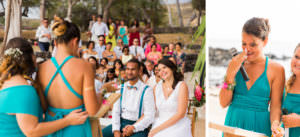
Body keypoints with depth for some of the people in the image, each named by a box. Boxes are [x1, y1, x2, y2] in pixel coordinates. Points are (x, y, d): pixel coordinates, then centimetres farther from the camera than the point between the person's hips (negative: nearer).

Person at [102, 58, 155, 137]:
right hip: (121, 123, 4)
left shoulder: (146, 90, -4)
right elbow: (116, 111, 5)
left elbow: (149, 116, -9)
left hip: (138, 126, -4)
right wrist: (116, 130, -9)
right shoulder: (120, 88, 10)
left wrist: (133, 128, -19)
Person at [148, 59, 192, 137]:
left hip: (178, 127, -2)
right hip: (158, 126, 3)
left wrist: (158, 129, -11)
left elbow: (181, 114, -10)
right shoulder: (157, 88, 9)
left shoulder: (182, 86, -3)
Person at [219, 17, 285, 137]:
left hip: (259, 127, -2)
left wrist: (275, 124, -23)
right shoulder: (235, 64, 1)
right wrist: (230, 75, -13)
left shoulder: (276, 69, -5)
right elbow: (224, 103, -2)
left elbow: (275, 105, -4)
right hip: (233, 123, 2)